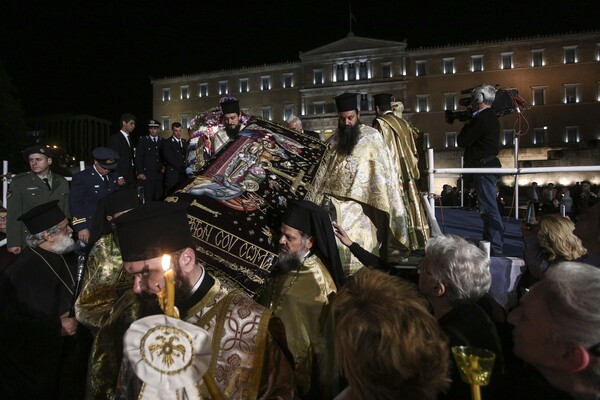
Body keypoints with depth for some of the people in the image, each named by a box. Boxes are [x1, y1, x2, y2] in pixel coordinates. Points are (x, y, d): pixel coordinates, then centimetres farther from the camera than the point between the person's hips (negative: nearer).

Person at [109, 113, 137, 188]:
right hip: (122, 177, -6)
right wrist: (119, 177, -17)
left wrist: (134, 175, 7)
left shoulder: (130, 138, 16)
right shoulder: (115, 138, -5)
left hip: (131, 177, 6)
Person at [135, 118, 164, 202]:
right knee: (147, 200, -5)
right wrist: (140, 173, -10)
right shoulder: (142, 140, 2)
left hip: (159, 175, 3)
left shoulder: (162, 141, 12)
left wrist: (164, 166, 4)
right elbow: (138, 157, -2)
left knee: (159, 199, 4)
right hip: (146, 175, -3)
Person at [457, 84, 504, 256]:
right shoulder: (491, 117, 16)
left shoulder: (482, 118, -17)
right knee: (488, 209, 16)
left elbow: (462, 141, -15)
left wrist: (467, 124, -1)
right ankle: (490, 244, 26)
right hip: (488, 166, 11)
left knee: (489, 209, -9)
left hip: (484, 167, -11)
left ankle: (495, 248, -7)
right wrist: (469, 123, 10)